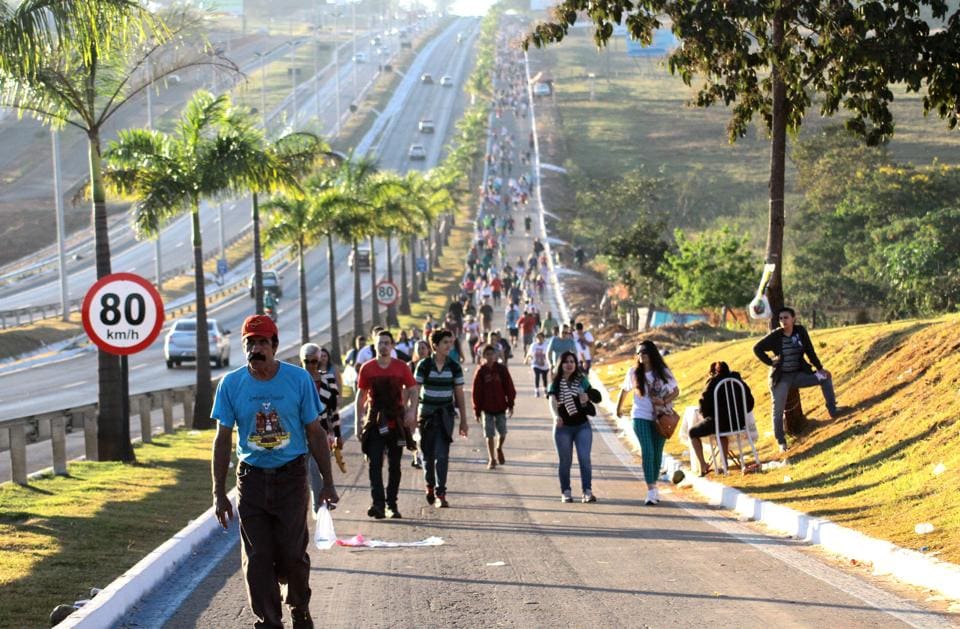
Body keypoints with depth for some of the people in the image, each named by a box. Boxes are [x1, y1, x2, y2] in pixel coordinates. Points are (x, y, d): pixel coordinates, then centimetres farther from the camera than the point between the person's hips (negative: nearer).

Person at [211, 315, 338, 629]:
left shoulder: (299, 379, -5)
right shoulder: (231, 384, -3)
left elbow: (315, 433, 2)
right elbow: (223, 439, 3)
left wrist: (327, 483, 1)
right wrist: (219, 493, -1)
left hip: (291, 476, -1)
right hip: (251, 477, 1)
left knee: (292, 554, 0)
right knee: (257, 558, -1)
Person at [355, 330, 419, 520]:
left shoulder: (401, 367, 1)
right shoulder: (367, 368, 2)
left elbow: (412, 391, 6)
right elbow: (361, 396, 7)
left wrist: (411, 411, -11)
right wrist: (358, 422, 4)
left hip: (396, 422, 1)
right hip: (375, 422, -1)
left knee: (394, 465, 8)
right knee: (375, 464, -11)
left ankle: (392, 505, 17)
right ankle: (378, 503, -17)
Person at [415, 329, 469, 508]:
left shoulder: (454, 367, 0)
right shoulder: (424, 365, -5)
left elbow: (459, 394, 5)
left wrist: (463, 421, 5)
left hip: (445, 415, 0)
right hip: (426, 414, 0)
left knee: (442, 455, -9)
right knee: (428, 454, 8)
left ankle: (440, 493, -8)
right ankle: (430, 486, 32)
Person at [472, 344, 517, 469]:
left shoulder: (502, 369, -3)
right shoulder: (480, 372, -6)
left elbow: (509, 387, 1)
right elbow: (476, 392, -3)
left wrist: (510, 405, -1)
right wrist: (477, 410, -3)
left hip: (501, 407, 1)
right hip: (487, 409, -1)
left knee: (502, 433, 5)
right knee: (490, 435, 1)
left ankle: (499, 448, 36)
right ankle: (492, 459, 12)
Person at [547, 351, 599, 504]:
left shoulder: (581, 380, 6)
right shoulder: (556, 383, 1)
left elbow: (596, 397, 17)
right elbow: (552, 402, -15)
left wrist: (588, 397, -7)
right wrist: (555, 416, -35)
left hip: (582, 426, 1)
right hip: (563, 427, -1)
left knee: (585, 459, -10)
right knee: (565, 461, 5)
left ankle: (588, 491, -10)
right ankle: (566, 492, 13)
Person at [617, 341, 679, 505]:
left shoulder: (663, 372, -1)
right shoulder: (634, 372, 0)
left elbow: (676, 391, 5)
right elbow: (624, 390, 16)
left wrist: (664, 401, -13)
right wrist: (618, 408, 25)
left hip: (660, 417, 2)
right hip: (641, 416, -2)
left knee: (657, 453, 9)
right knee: (647, 451, -14)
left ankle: (654, 487, 26)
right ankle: (651, 491, -17)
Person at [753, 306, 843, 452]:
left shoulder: (800, 332, -6)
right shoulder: (775, 336, -13)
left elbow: (810, 351, 1)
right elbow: (757, 348, -5)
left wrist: (819, 368, -3)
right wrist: (770, 362, -10)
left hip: (799, 374, 3)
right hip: (781, 378, -3)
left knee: (825, 377, -9)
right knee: (778, 411, -6)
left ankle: (832, 410, -5)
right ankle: (781, 442, 5)